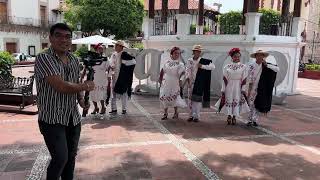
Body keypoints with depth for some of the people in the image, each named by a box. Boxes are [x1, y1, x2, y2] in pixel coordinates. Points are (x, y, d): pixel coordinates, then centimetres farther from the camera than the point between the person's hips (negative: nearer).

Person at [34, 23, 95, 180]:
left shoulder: (74, 60, 8)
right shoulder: (43, 58, -14)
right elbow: (61, 87, -24)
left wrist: (81, 99, -1)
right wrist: (86, 86, -10)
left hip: (73, 118, 6)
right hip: (52, 119, -6)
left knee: (71, 156, 15)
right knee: (60, 158, -8)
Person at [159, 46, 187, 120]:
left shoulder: (180, 64, -5)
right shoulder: (167, 62, 7)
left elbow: (182, 73, -13)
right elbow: (162, 71, 15)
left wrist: (181, 79, -27)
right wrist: (160, 79, 14)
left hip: (174, 84, -3)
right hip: (165, 83, 3)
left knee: (174, 98, 3)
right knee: (164, 98, 3)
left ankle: (176, 113, 25)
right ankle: (165, 113, 18)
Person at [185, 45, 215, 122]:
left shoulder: (203, 61, -1)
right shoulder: (189, 61, 8)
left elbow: (213, 66, -8)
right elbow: (187, 70, 6)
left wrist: (202, 66, -16)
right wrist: (187, 77, -10)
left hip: (199, 83, -3)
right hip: (190, 82, 3)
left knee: (197, 99, -3)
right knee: (190, 99, 5)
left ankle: (196, 116, 6)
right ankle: (191, 115, 15)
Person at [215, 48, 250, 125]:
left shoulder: (243, 67, 3)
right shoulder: (227, 67, 4)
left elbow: (244, 80, 0)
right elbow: (224, 79, 3)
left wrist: (243, 90, -5)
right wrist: (223, 90, 0)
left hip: (238, 87, -1)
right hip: (229, 86, 1)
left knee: (237, 101, 0)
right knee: (228, 101, 2)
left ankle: (234, 117, 8)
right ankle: (229, 116, 11)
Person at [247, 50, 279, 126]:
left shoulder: (265, 66, 2)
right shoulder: (251, 65, -4)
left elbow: (277, 69, -7)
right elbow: (249, 77, -7)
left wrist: (266, 65, -15)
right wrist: (249, 89, -12)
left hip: (260, 89, 3)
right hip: (251, 88, -2)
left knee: (257, 105, 7)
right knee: (251, 104, -3)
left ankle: (255, 120, 16)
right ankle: (249, 120, 6)